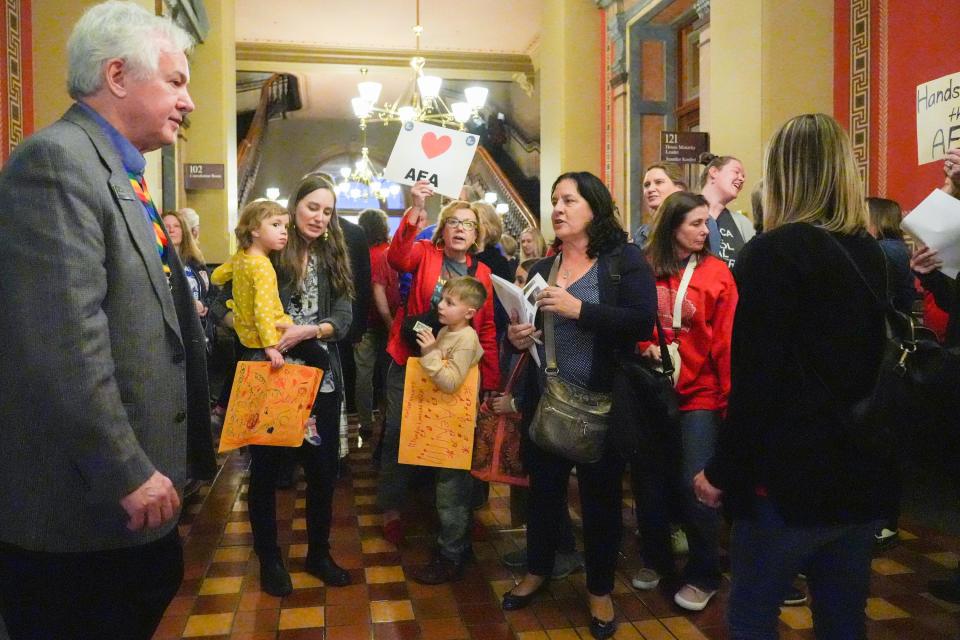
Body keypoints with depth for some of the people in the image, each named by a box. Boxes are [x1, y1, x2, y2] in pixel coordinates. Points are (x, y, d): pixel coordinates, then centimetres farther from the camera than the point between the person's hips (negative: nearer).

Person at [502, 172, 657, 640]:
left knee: (600, 495, 10)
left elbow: (642, 321, -19)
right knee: (543, 488, 16)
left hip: (601, 404, -4)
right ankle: (537, 570, 39)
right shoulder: (542, 268, 10)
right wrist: (516, 337, -7)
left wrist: (579, 309, -25)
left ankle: (600, 590, 30)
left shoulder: (624, 259, -6)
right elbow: (525, 327, 15)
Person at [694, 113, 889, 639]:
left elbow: (755, 379, -18)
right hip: (863, 475, 7)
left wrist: (723, 470, -11)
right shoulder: (873, 254, 7)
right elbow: (875, 366, 15)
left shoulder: (775, 252, -14)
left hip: (788, 478, -7)